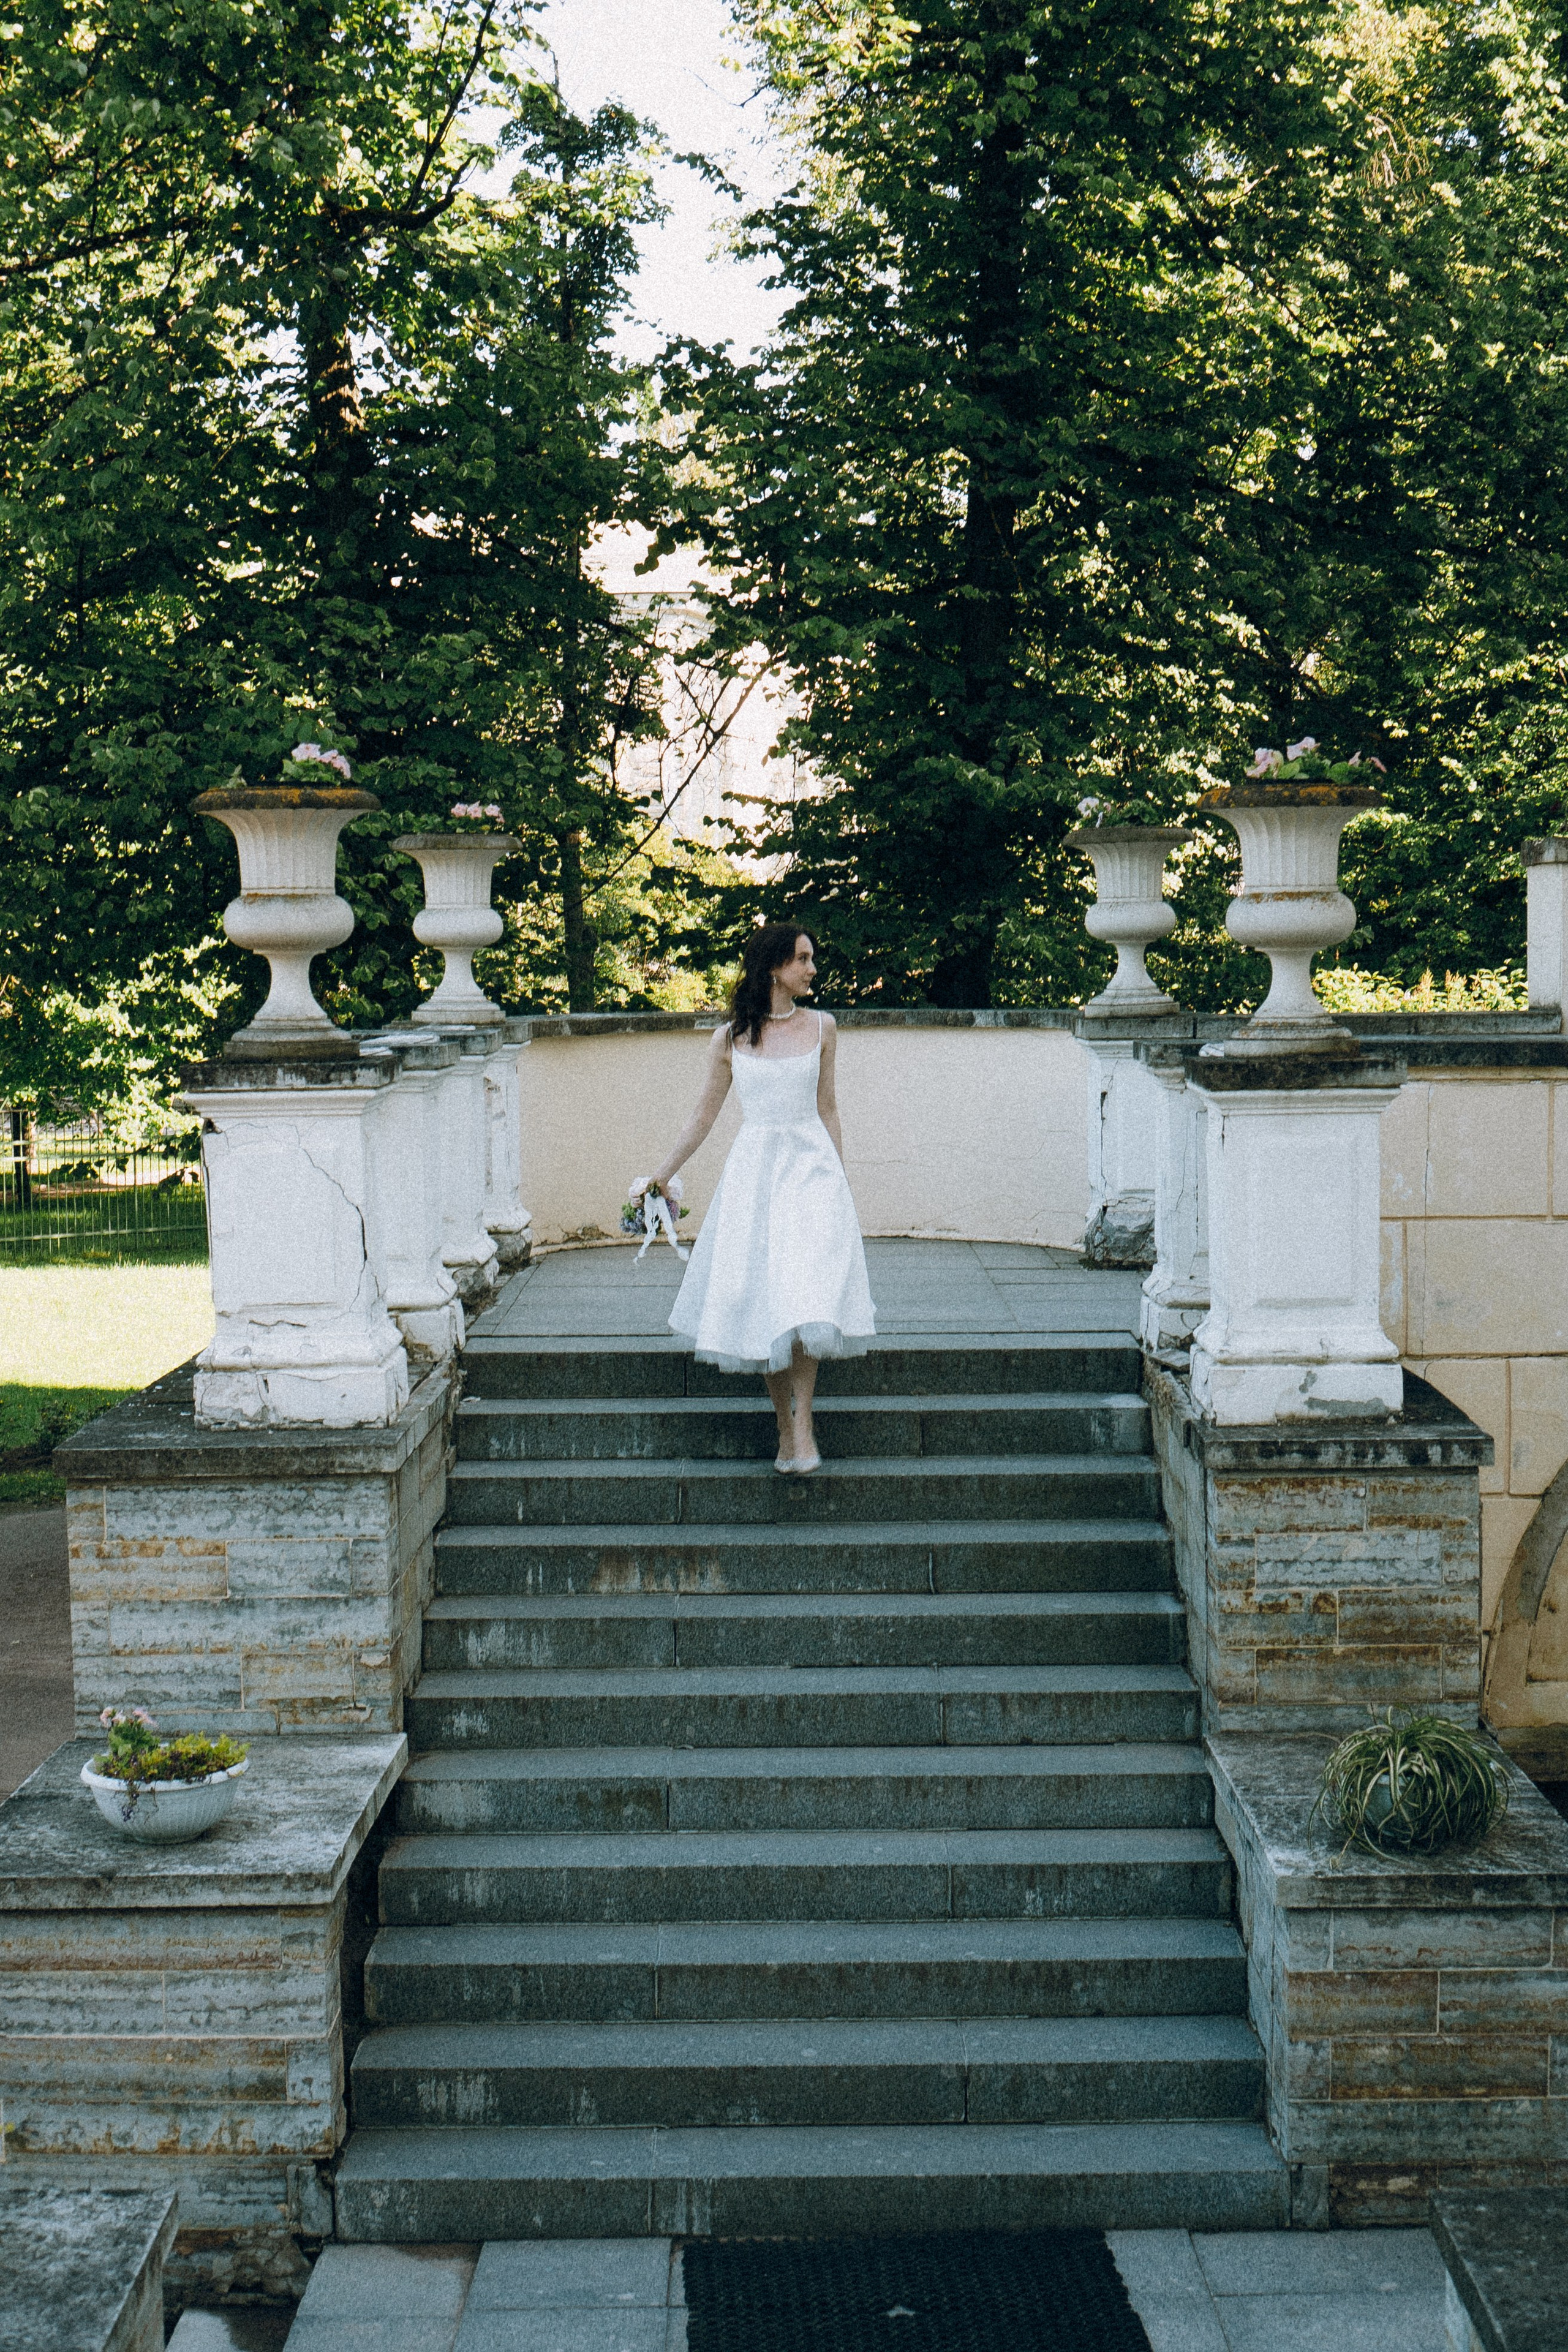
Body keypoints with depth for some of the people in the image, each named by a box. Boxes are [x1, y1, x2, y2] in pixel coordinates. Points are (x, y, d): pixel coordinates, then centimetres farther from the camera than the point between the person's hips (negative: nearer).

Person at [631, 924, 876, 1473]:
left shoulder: (820, 1028, 5)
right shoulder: (730, 1039, 2)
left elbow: (827, 1108, 12)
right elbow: (705, 1114, 12)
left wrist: (838, 1176, 11)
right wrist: (664, 1172, 13)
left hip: (810, 1164, 0)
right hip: (753, 1168, 0)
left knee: (805, 1295, -14)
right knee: (760, 1300, 0)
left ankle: (803, 1422, -8)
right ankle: (785, 1428, 10)